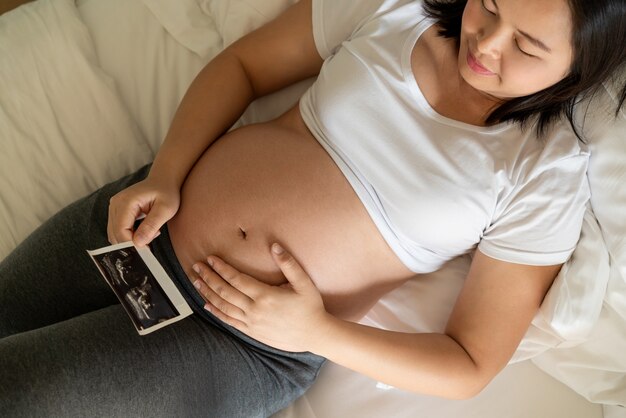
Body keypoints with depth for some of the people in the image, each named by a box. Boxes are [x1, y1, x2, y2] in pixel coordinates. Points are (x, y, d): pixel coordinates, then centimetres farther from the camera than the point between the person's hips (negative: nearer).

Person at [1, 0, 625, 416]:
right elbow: (242, 65, 6)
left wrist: (313, 332, -17)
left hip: (247, 343, -3)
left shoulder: (546, 175, -10)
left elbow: (470, 366, -7)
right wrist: (165, 176, -9)